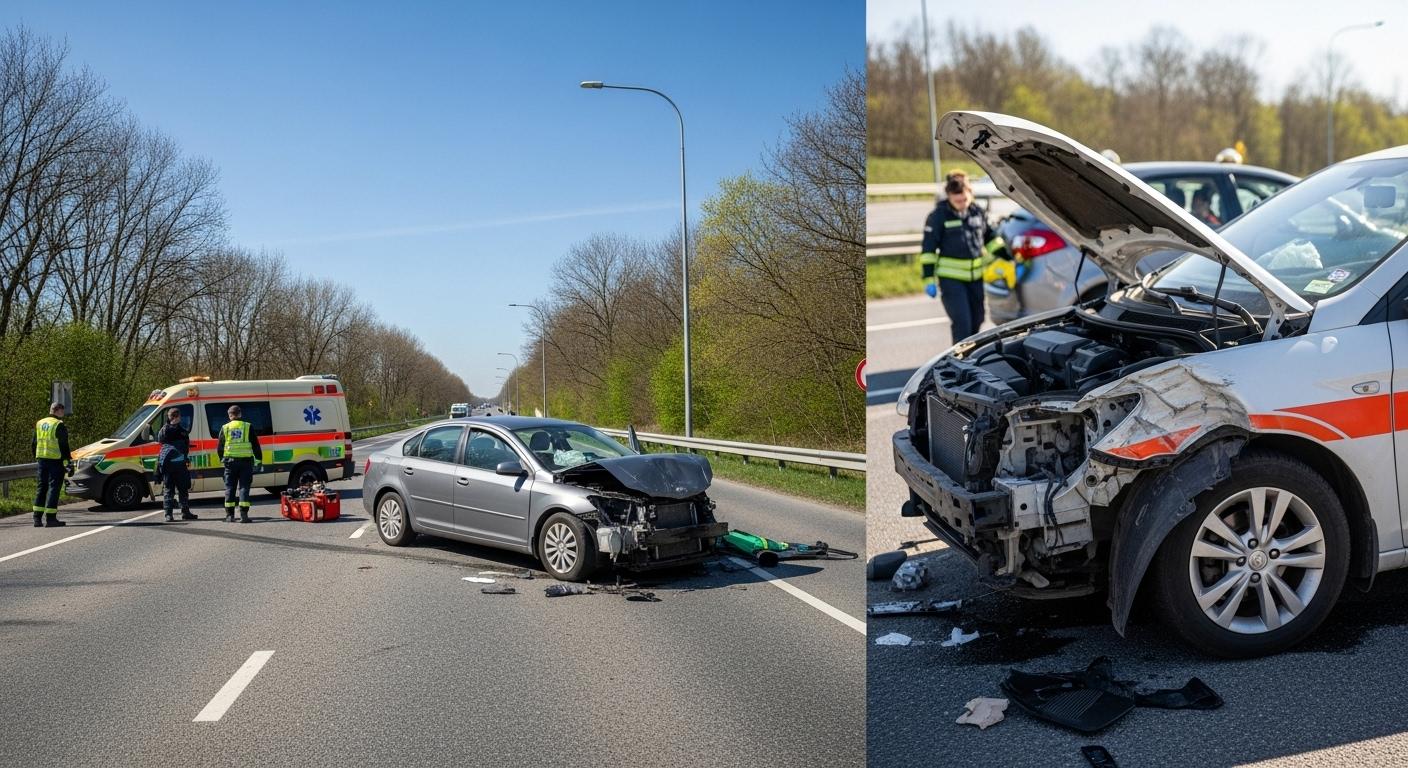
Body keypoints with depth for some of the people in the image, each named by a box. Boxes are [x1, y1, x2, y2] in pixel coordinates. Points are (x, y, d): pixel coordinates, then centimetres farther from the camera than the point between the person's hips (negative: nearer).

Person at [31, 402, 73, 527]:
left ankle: (37, 518, 12)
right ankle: (50, 518, -6)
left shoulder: (39, 424, 14)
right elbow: (63, 446, -14)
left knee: (42, 488, 13)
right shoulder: (59, 425, -10)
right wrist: (68, 463, -13)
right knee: (54, 487, -4)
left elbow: (33, 444, 19)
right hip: (55, 460, -7)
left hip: (41, 459, 7)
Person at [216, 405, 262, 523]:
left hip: (230, 461, 1)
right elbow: (255, 445, 2)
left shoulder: (225, 428, 5)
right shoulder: (248, 426, 1)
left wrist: (222, 459, 24)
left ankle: (229, 515, 9)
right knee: (244, 487, 0)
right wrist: (259, 459, 8)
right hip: (245, 460, -1)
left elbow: (219, 447, 10)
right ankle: (243, 514, -8)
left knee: (230, 488, 9)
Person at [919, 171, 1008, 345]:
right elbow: (928, 250, -9)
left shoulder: (977, 212, 5)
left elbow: (990, 237, 20)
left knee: (976, 321, 14)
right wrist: (929, 280, -13)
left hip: (976, 276, 6)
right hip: (950, 278, -6)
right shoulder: (939, 216, -10)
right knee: (962, 324, -12)